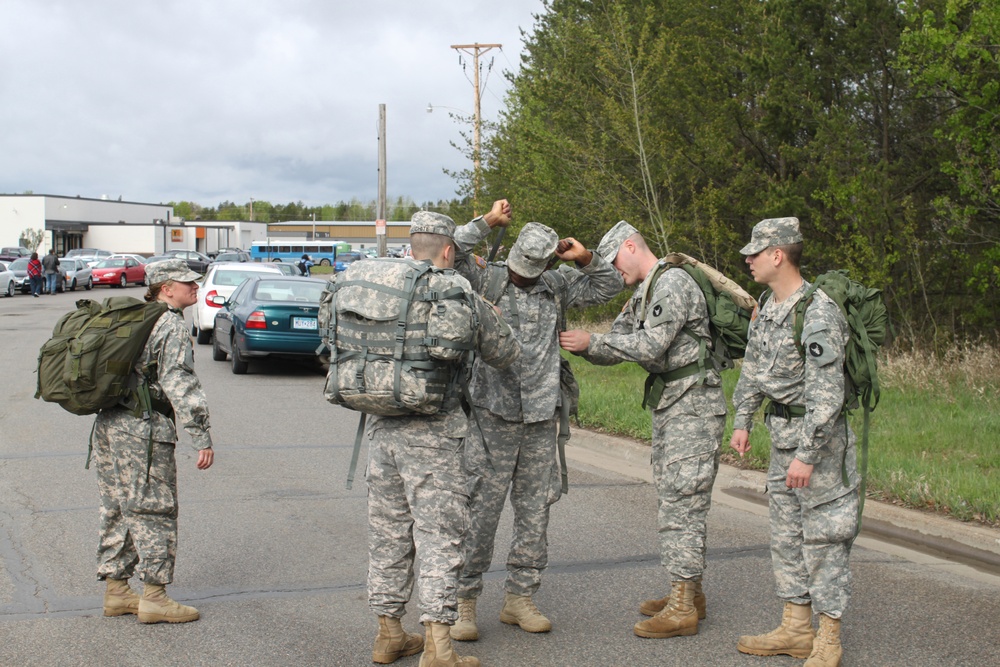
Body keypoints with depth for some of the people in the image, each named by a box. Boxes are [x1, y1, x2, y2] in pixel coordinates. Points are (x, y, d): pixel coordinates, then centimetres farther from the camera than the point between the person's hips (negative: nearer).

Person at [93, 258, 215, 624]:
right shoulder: (172, 326, -10)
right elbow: (180, 385, -18)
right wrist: (202, 438, -19)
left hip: (108, 426, 9)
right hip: (143, 429, -9)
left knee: (117, 510, 13)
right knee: (153, 511, -2)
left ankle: (116, 592, 20)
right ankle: (153, 597, 1)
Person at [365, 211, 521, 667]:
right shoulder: (460, 296, -7)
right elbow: (505, 354, 4)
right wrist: (491, 317, 24)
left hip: (383, 427, 5)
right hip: (433, 432, -5)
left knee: (388, 531, 14)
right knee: (439, 532, -1)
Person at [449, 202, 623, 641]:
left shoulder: (555, 287, 10)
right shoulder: (485, 280, -2)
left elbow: (608, 287, 17)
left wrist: (586, 259, 2)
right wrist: (487, 223, -14)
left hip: (540, 416, 5)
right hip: (493, 413, -5)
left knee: (534, 509, 9)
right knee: (480, 509, -6)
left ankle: (519, 598, 19)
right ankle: (463, 602, 3)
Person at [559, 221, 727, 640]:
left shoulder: (673, 283, -15)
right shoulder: (642, 295, 17)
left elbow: (650, 347, -22)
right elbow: (615, 349, 15)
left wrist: (592, 341, -16)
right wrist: (581, 346, -5)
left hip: (693, 405, -10)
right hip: (667, 403, 10)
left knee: (681, 502, -11)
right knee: (672, 500, 13)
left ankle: (682, 609, -10)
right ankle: (688, 593, 21)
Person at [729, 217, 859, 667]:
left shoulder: (818, 314, -22)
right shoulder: (766, 307, 7)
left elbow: (826, 392, -25)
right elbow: (754, 368, 19)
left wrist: (807, 454, -26)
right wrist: (742, 421, 15)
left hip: (819, 437, -9)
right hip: (781, 432, 9)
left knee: (823, 537, -2)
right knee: (786, 533, 14)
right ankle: (795, 630, 24)